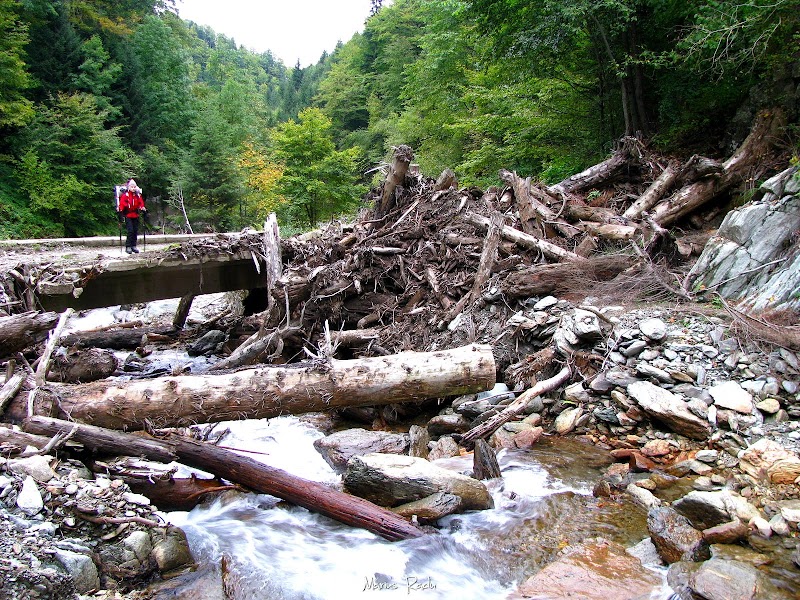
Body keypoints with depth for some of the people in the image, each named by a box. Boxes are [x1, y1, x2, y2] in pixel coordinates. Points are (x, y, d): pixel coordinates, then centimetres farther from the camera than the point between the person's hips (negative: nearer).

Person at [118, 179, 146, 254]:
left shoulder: (138, 195, 9)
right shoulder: (125, 194, -5)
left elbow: (141, 203, 16)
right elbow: (122, 203, -8)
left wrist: (142, 207, -2)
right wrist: (121, 210, -22)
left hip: (136, 215, 5)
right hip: (128, 215, -5)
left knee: (135, 231, 6)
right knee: (130, 230, -11)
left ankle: (133, 246, 15)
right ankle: (128, 246, -6)